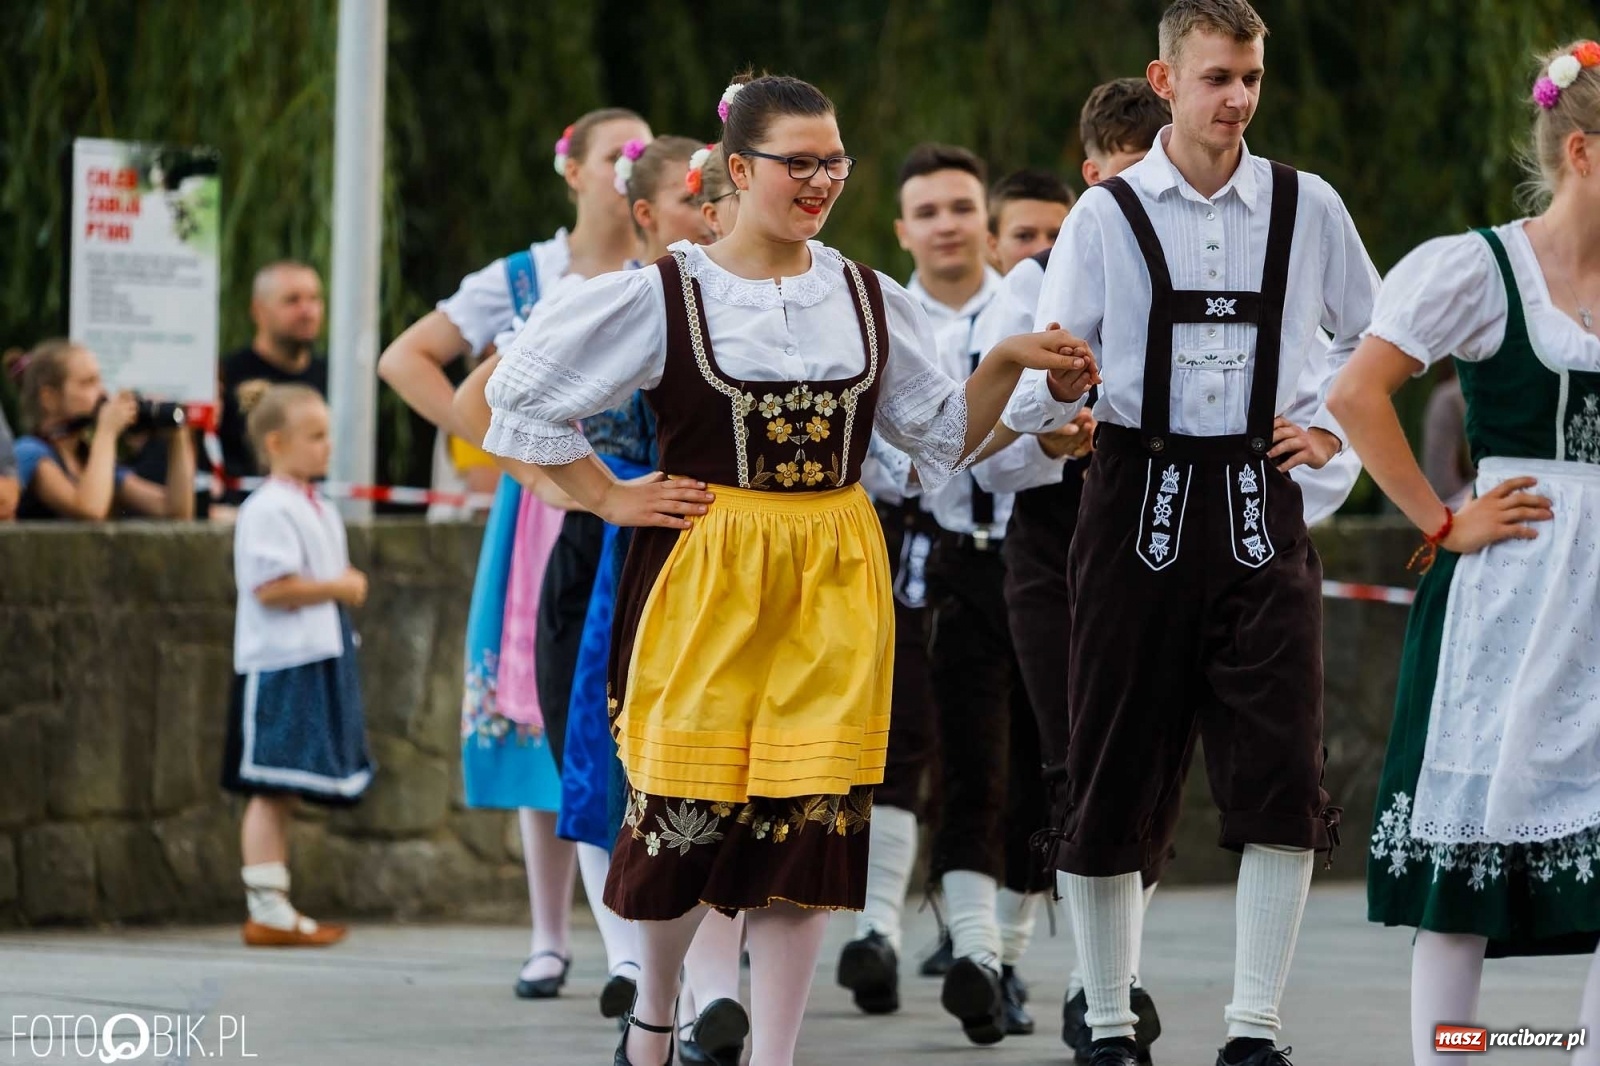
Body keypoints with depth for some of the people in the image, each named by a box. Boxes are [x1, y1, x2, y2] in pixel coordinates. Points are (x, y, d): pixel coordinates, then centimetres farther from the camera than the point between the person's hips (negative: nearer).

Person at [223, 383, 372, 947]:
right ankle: (266, 911, -8)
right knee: (271, 790, -8)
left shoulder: (320, 509, 17)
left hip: (321, 659, 10)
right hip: (280, 664, -10)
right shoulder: (268, 511, -13)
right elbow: (272, 587, -20)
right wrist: (337, 588, -12)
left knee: (283, 792, 11)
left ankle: (277, 910, 13)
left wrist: (348, 585, 4)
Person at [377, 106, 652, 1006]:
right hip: (546, 516, 1)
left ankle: (634, 948, -16)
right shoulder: (521, 281, 6)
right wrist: (485, 433, -2)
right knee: (551, 727, 3)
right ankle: (551, 941, 12)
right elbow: (405, 359, 7)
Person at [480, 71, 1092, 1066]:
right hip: (707, 578, -3)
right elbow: (525, 393, 3)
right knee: (692, 811, -1)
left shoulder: (869, 300, 9)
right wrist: (609, 498, 1)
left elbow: (947, 436, 13)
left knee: (808, 819, -2)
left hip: (832, 589, 3)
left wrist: (1006, 364, -2)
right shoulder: (664, 295, -2)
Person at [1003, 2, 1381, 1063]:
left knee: (1282, 776, -8)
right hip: (1140, 502, -1)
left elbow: (1373, 336, 22)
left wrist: (1331, 426, 9)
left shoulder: (1306, 208, 6)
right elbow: (1050, 360, -4)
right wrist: (1047, 410, -26)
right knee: (1115, 776, 3)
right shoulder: (1109, 214, 1)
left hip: (1262, 507, 1)